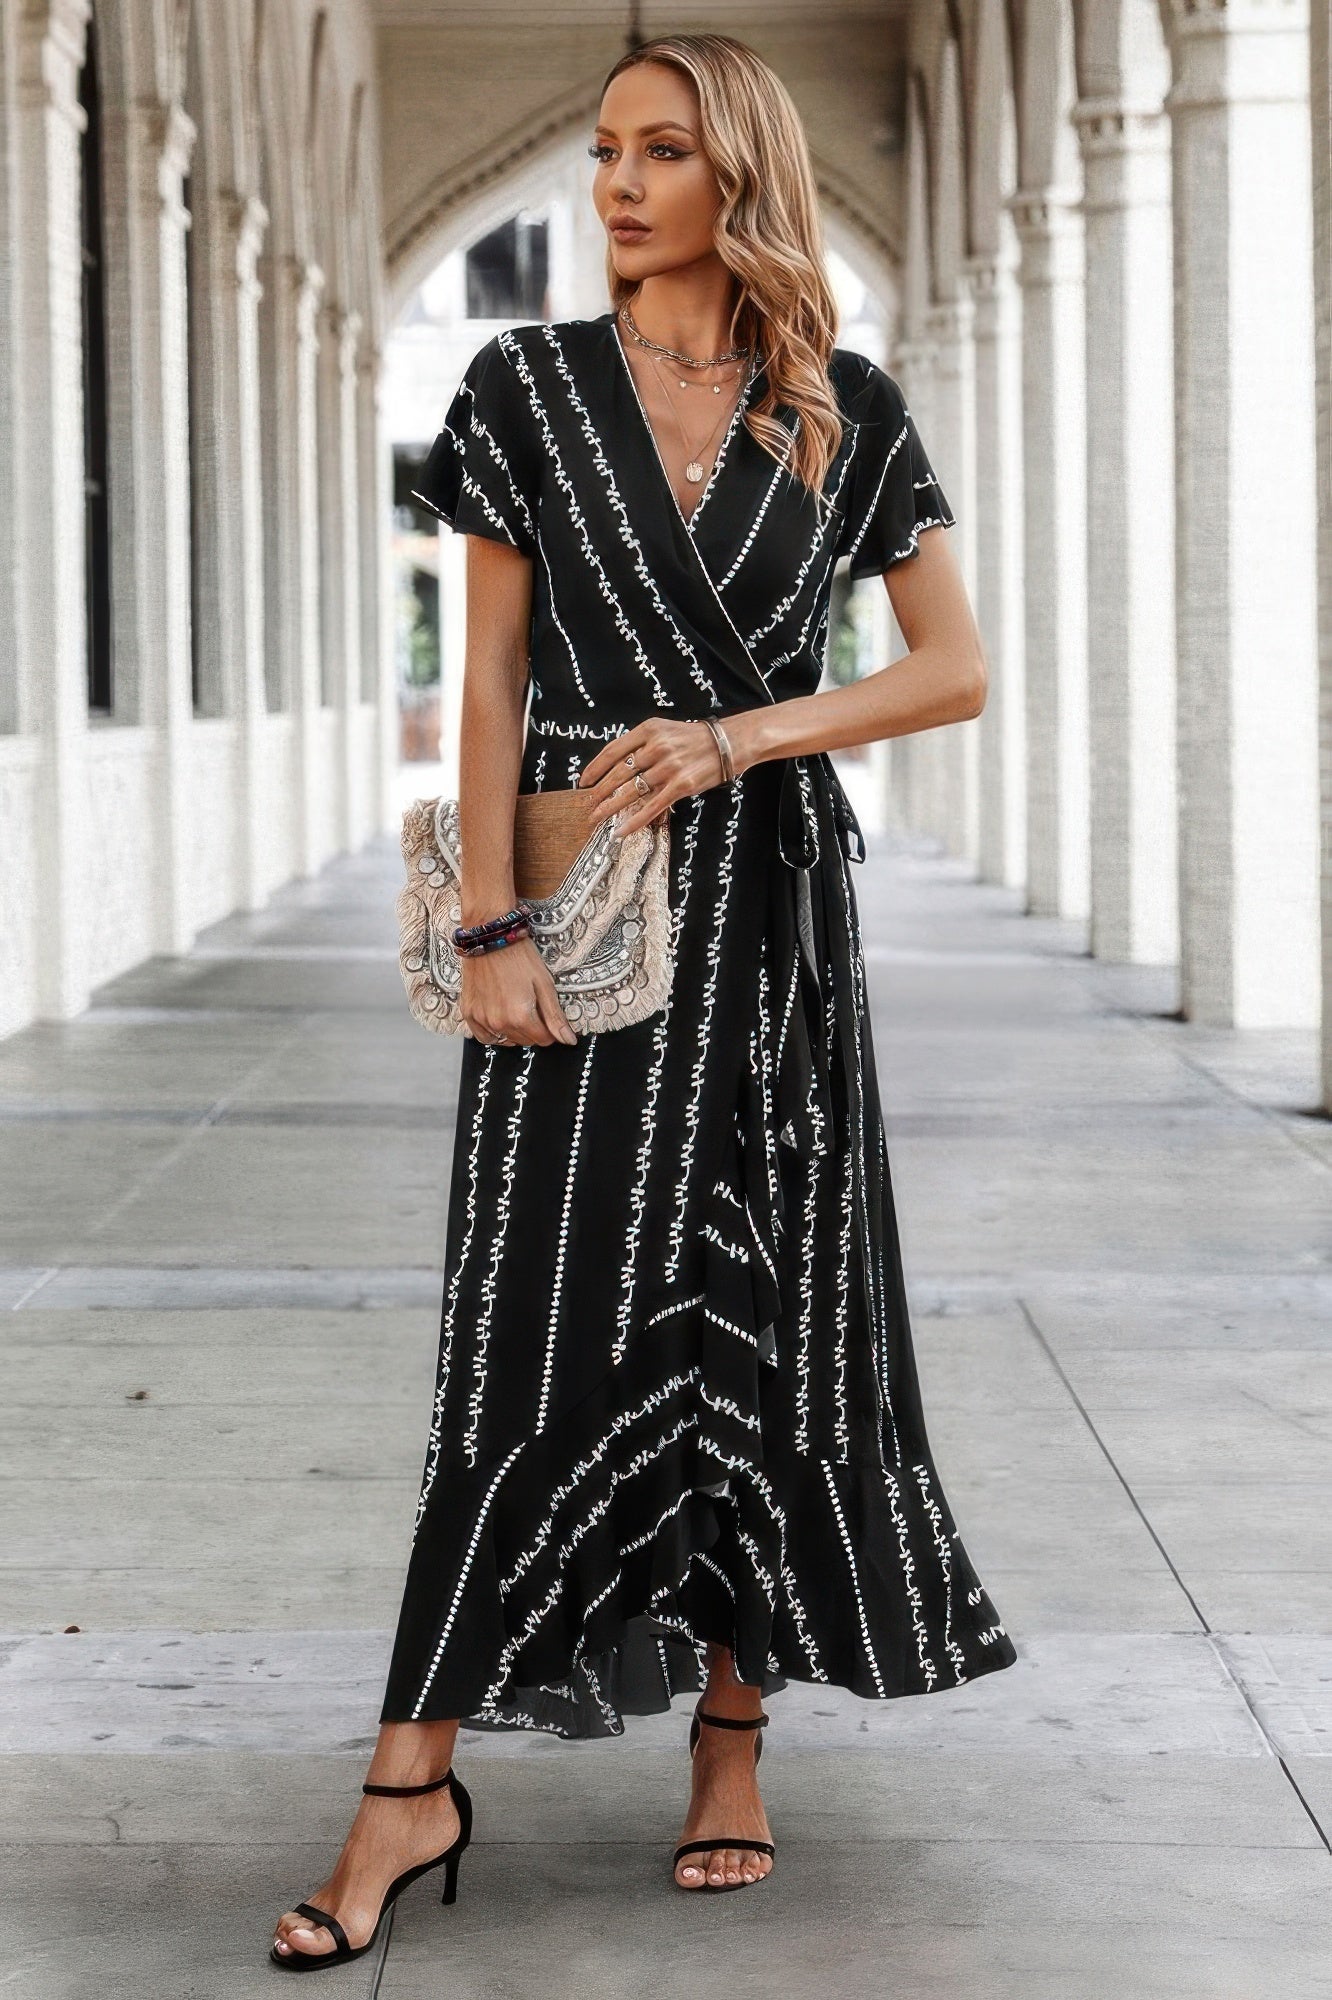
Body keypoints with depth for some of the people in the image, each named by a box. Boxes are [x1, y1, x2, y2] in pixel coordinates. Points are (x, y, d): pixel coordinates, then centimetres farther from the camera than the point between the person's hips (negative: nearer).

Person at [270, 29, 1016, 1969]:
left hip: (772, 908, 1)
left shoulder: (848, 408, 4)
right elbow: (494, 674, 0)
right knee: (544, 1326, -6)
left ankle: (733, 1731, 16)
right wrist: (491, 927, -9)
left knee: (766, 1319, 4)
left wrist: (737, 737, -10)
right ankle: (415, 1781, -3)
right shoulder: (529, 387, 3)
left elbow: (959, 670, 3)